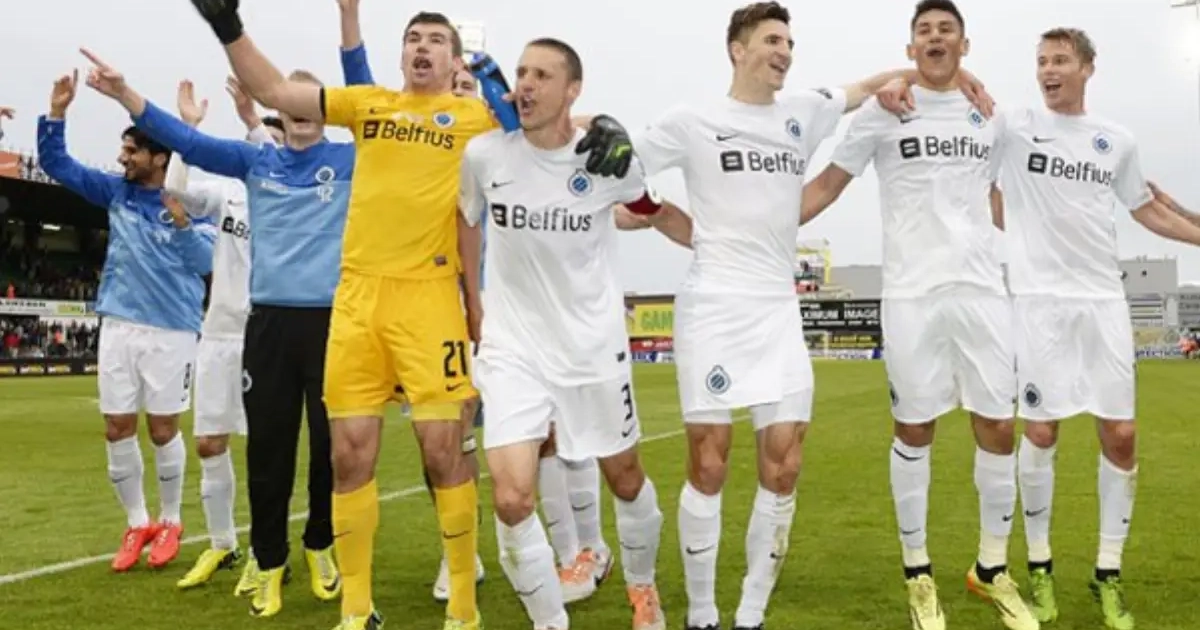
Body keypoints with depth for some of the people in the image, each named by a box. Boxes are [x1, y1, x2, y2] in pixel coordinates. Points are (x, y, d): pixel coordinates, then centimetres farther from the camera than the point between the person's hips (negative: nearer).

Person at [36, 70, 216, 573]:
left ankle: (170, 522, 22)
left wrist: (182, 224, -31)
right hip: (118, 325, 5)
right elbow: (55, 163, 10)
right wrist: (57, 113, -2)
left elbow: (204, 262, -15)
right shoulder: (115, 191, 7)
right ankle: (137, 524, 21)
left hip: (171, 330, -5)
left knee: (162, 428, 4)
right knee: (118, 429, 6)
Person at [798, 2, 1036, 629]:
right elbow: (827, 185, 2)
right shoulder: (883, 111, 2)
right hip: (912, 291, -3)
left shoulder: (988, 115, 13)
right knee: (913, 431, 3)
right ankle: (918, 574, 17)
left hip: (982, 289, 4)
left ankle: (991, 568, 21)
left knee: (998, 429, 3)